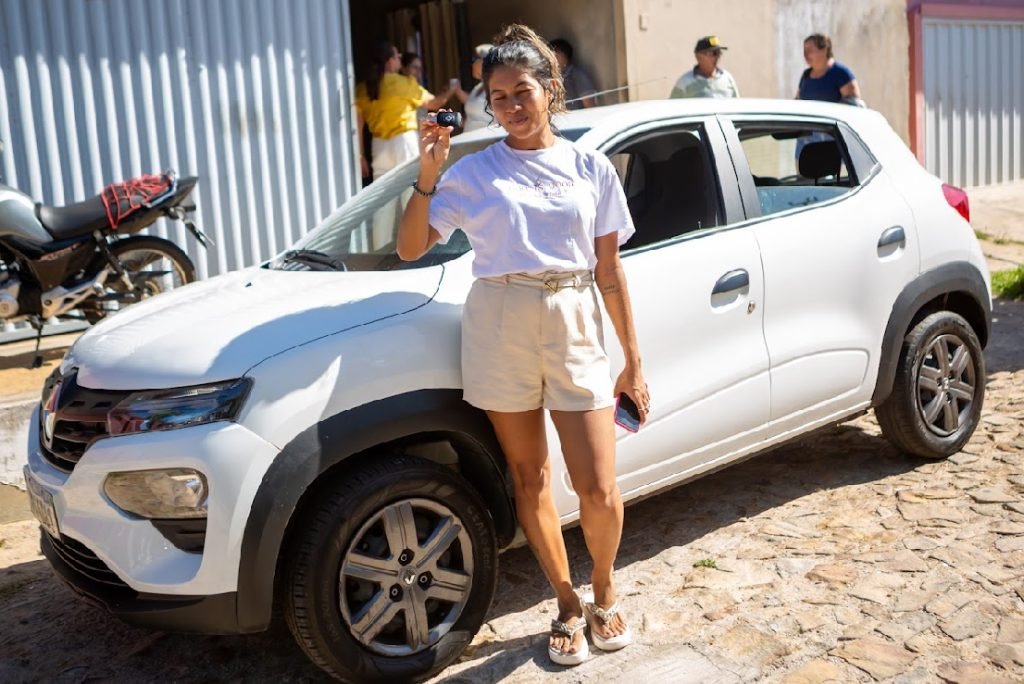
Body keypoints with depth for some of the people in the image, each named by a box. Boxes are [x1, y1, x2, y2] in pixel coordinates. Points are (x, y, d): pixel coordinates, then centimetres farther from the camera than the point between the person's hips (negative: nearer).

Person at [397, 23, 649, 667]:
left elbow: (610, 270, 7)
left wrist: (634, 361, 5)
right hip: (501, 327, 0)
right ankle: (568, 605, 30)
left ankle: (605, 594, 28)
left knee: (600, 490, -3)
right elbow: (412, 247, 1)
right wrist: (428, 173, -12)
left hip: (574, 328, 0)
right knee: (530, 481, 9)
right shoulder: (473, 172, 3)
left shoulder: (592, 168, 6)